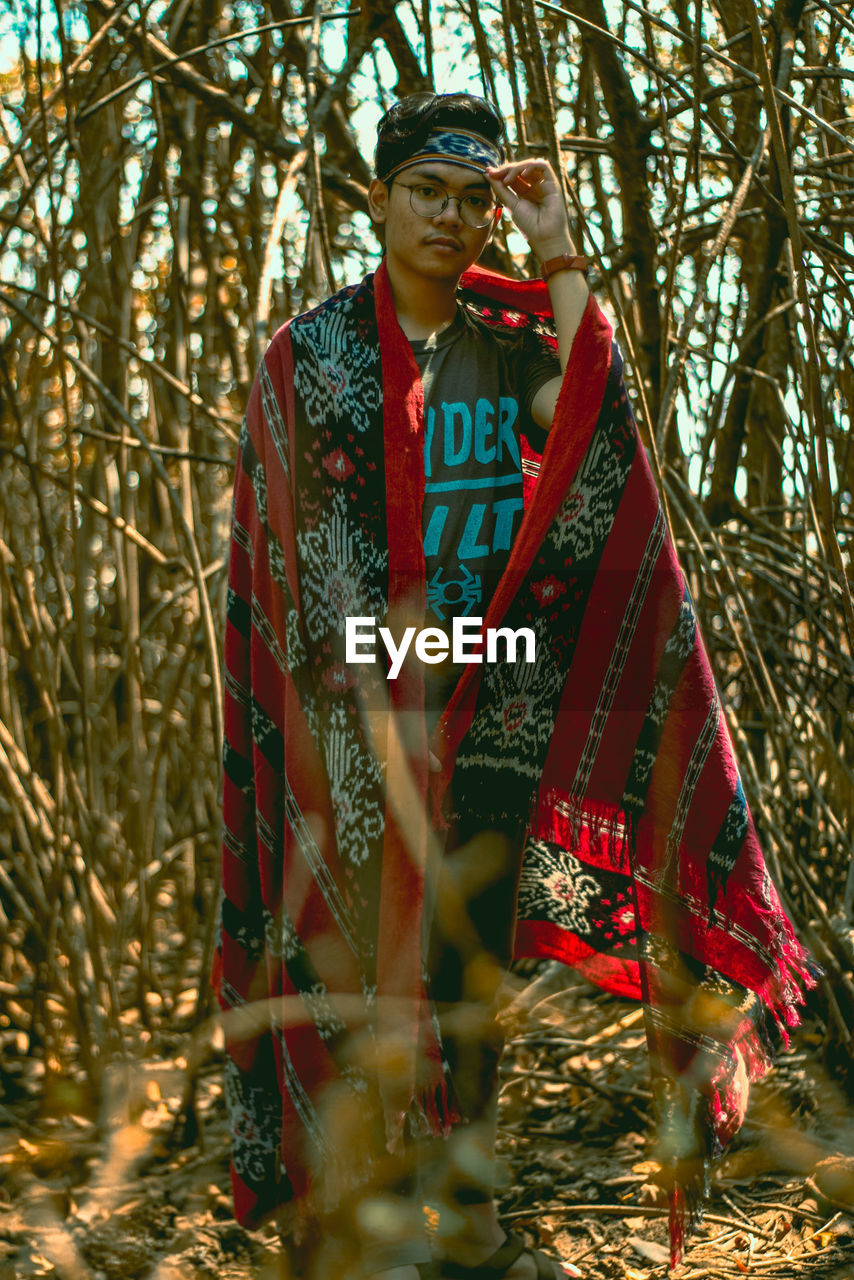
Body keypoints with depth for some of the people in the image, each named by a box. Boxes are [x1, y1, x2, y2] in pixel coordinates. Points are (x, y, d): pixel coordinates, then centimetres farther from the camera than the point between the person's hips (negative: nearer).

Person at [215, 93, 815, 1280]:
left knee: (478, 967, 11)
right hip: (371, 709, -4)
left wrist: (562, 260, -11)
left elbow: (589, 434, -12)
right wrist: (392, 669, -14)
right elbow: (314, 538, -4)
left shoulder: (513, 340, 8)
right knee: (379, 972, -3)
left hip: (501, 704, 4)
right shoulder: (312, 352, 0)